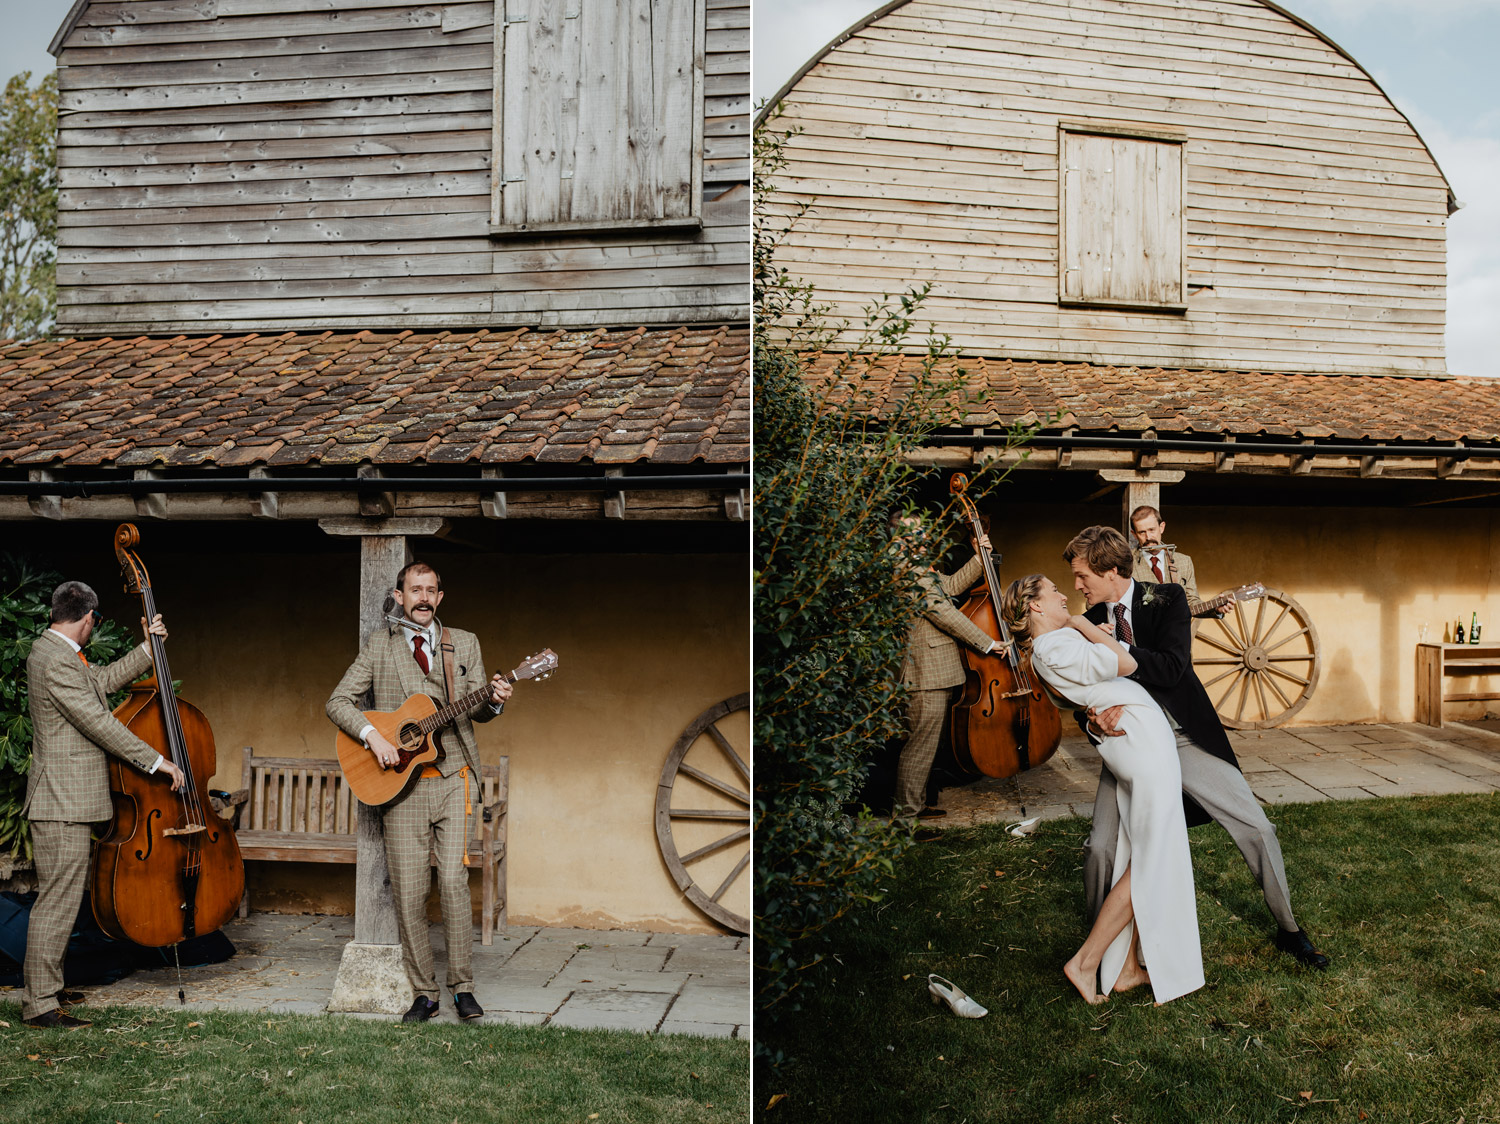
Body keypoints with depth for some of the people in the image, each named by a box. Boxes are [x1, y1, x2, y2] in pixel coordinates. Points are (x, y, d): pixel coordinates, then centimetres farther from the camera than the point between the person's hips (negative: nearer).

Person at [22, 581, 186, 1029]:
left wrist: (148, 648, 23)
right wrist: (157, 761, -18)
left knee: (61, 899, 17)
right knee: (58, 900, -4)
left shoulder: (54, 650, 13)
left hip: (68, 801, 11)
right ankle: (40, 1004, 3)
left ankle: (45, 987, 26)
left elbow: (103, 680, 25)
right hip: (63, 805, -11)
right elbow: (99, 722, -21)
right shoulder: (56, 660, -19)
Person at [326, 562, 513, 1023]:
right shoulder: (379, 644, 9)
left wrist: (493, 701, -14)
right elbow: (338, 701, 6)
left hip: (453, 779, 0)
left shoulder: (465, 643, 12)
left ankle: (463, 988, 1)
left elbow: (474, 710, 9)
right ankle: (423, 993, 11)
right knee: (408, 891, 0)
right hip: (401, 783, 0)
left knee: (453, 879, -10)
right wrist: (372, 735, -10)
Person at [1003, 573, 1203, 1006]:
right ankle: (1086, 961, 1)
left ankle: (1125, 969, 18)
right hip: (1144, 740, -10)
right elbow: (1124, 663, -19)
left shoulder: (1057, 642, 16)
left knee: (1137, 856, 12)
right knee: (1152, 863, -4)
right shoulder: (1053, 648, -15)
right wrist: (1083, 624, -8)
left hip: (1134, 744, 10)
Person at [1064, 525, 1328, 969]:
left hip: (1187, 737, -2)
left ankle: (1289, 931, 22)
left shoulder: (1166, 599, -8)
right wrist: (1094, 722, -20)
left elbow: (1172, 669, -22)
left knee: (1257, 828, 0)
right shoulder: (1091, 622, 2)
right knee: (1100, 848, -10)